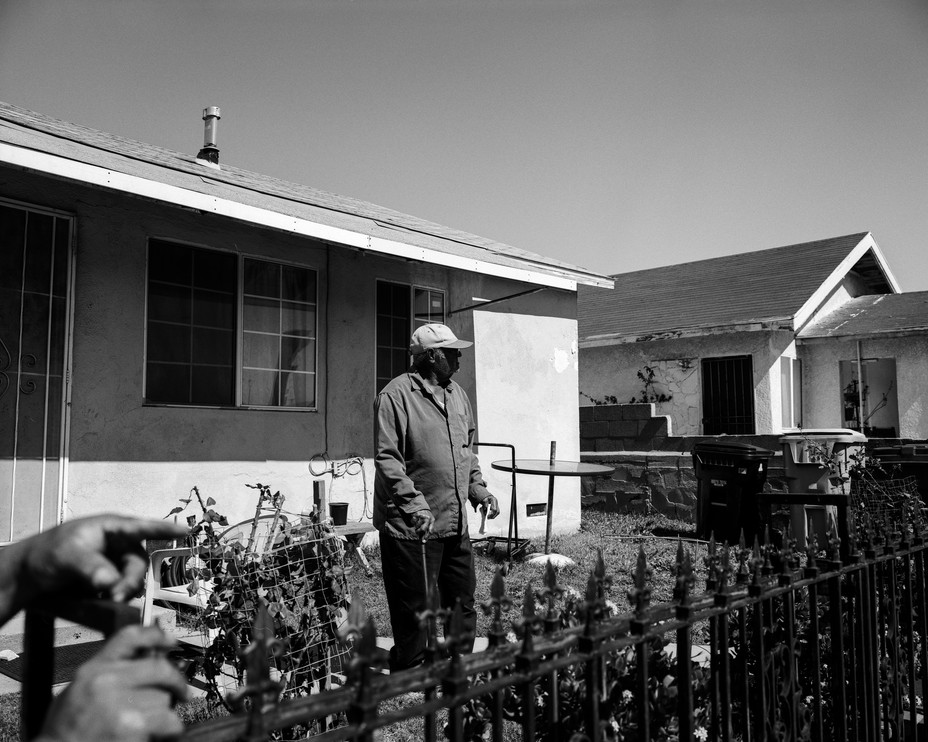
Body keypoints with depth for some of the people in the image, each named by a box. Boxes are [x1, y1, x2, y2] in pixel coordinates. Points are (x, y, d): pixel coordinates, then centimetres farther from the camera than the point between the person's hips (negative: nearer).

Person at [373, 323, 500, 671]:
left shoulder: (457, 394, 14)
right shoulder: (396, 396, -12)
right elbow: (386, 458, -16)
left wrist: (479, 490, 11)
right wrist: (414, 504, -24)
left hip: (456, 523, 8)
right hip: (412, 527, -8)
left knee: (462, 605, 16)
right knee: (415, 613, 3)